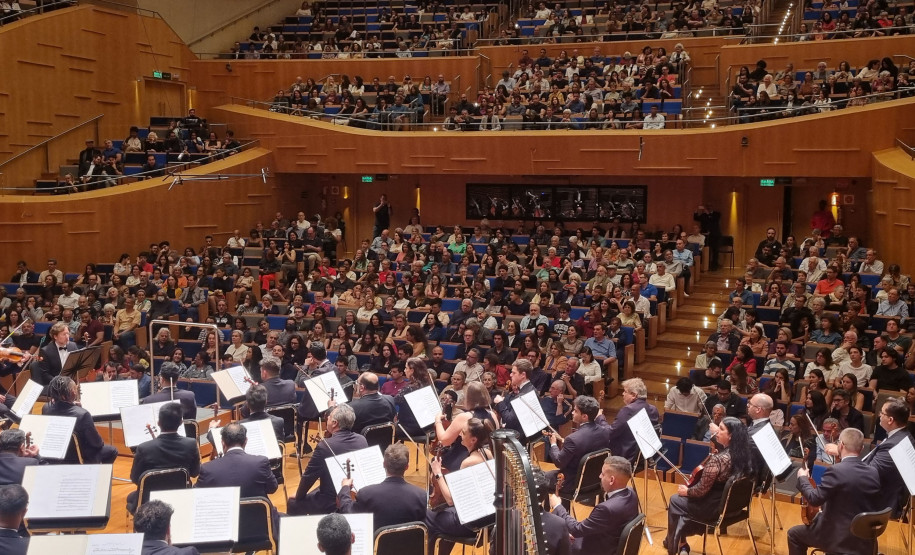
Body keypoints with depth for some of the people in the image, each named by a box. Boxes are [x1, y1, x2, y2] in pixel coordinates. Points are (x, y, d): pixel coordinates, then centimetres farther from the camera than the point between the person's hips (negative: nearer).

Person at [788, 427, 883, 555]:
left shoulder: (836, 470, -21)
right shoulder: (874, 473, -3)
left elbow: (814, 498, -20)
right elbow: (880, 506, 8)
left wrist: (802, 478, -2)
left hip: (838, 537, -6)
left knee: (794, 534, 16)